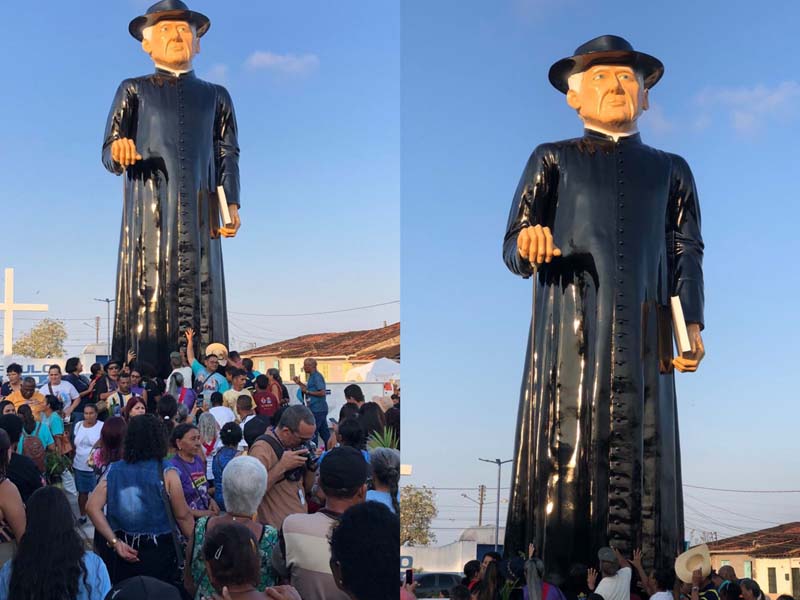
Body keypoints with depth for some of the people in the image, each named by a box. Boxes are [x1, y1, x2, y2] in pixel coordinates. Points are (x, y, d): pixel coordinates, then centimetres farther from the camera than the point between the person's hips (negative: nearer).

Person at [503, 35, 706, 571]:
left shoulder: (669, 170, 20)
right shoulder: (554, 161, 13)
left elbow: (687, 250, 12)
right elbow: (513, 249, 7)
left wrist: (691, 324, -1)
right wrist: (527, 247, -18)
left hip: (642, 338, 2)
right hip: (571, 332, -2)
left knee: (643, 454, -3)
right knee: (566, 452, -8)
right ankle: (555, 577, -7)